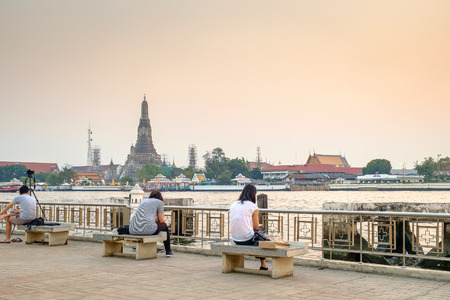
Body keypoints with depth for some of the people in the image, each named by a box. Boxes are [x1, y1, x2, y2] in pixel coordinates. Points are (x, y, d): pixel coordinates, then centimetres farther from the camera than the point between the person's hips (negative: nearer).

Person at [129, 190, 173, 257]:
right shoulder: (160, 202, 11)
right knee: (164, 226, 27)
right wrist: (164, 218, 35)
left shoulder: (144, 201, 27)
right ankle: (168, 251, 36)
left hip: (133, 230, 6)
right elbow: (162, 220, 13)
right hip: (146, 228, -6)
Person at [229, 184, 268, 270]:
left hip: (235, 240, 6)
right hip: (247, 240, -6)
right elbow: (256, 227, -6)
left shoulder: (233, 205, 7)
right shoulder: (253, 207, -9)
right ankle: (263, 265, 32)